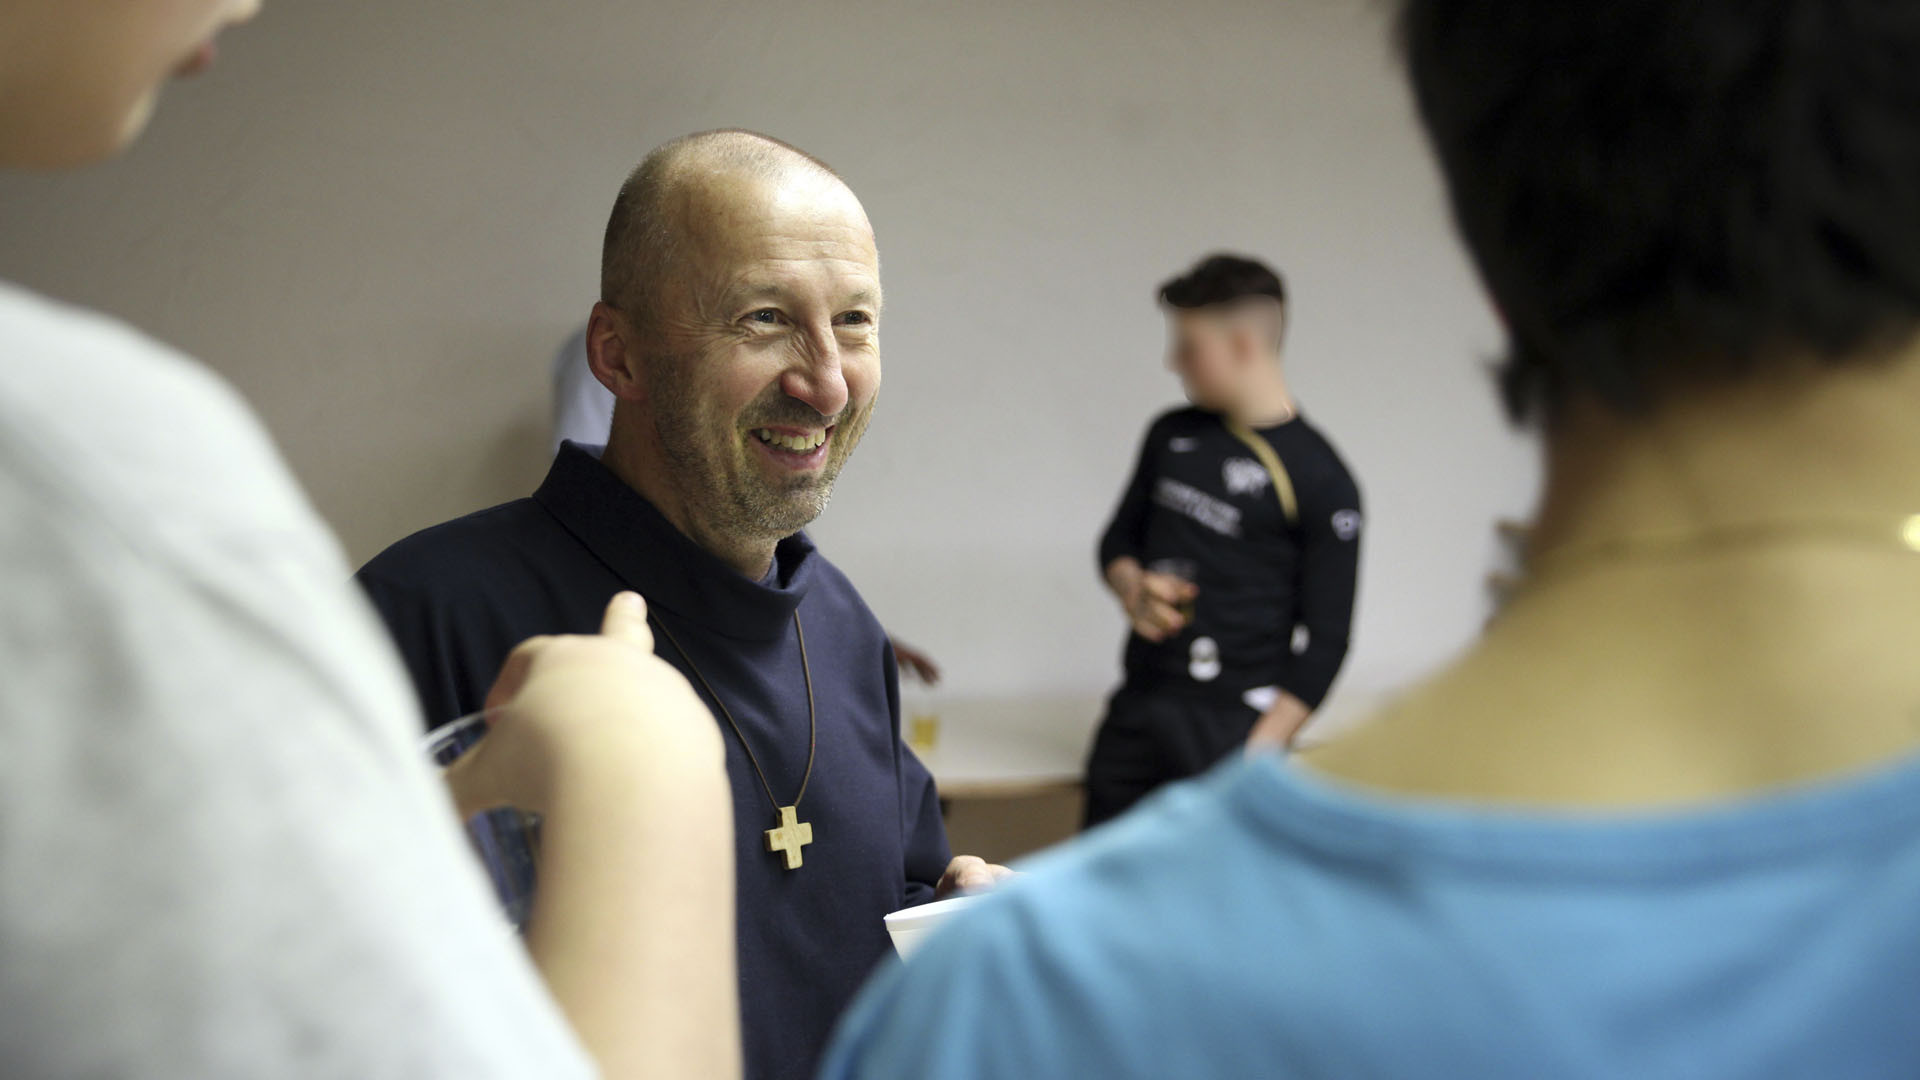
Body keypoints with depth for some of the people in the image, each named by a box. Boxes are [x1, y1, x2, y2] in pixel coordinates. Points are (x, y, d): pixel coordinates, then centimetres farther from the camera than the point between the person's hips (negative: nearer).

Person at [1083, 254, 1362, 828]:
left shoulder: (1321, 481, -8)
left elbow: (1326, 641, -7)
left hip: (1232, 727, -6)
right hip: (1135, 711, 6)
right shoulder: (1172, 435, 11)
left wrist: (1257, 757, -14)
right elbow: (1119, 538, 22)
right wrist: (1131, 588, -2)